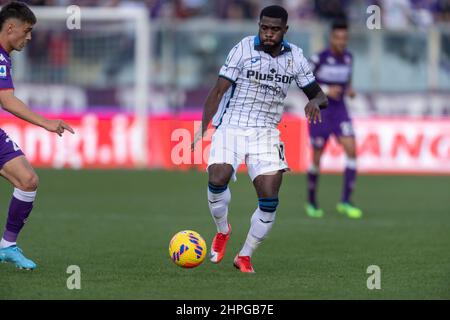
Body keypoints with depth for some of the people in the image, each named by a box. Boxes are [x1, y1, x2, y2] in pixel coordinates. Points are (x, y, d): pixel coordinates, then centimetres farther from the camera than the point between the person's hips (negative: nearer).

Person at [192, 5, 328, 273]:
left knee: (270, 200, -11)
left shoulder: (295, 56, 4)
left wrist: (315, 102, -16)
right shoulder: (244, 49, -7)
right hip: (231, 126, -3)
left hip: (266, 131, 3)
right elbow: (219, 90, -7)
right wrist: (203, 128, -18)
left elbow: (320, 96, 10)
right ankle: (223, 230, 4)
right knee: (218, 179, -26)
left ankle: (245, 256, 9)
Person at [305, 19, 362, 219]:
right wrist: (326, 90, -21)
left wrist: (349, 90, -1)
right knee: (317, 158, 3)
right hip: (319, 112, -4)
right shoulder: (319, 58, -13)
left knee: (352, 150, -15)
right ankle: (311, 202, 26)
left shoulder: (348, 58, 3)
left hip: (339, 112, 4)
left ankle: (345, 202, -11)